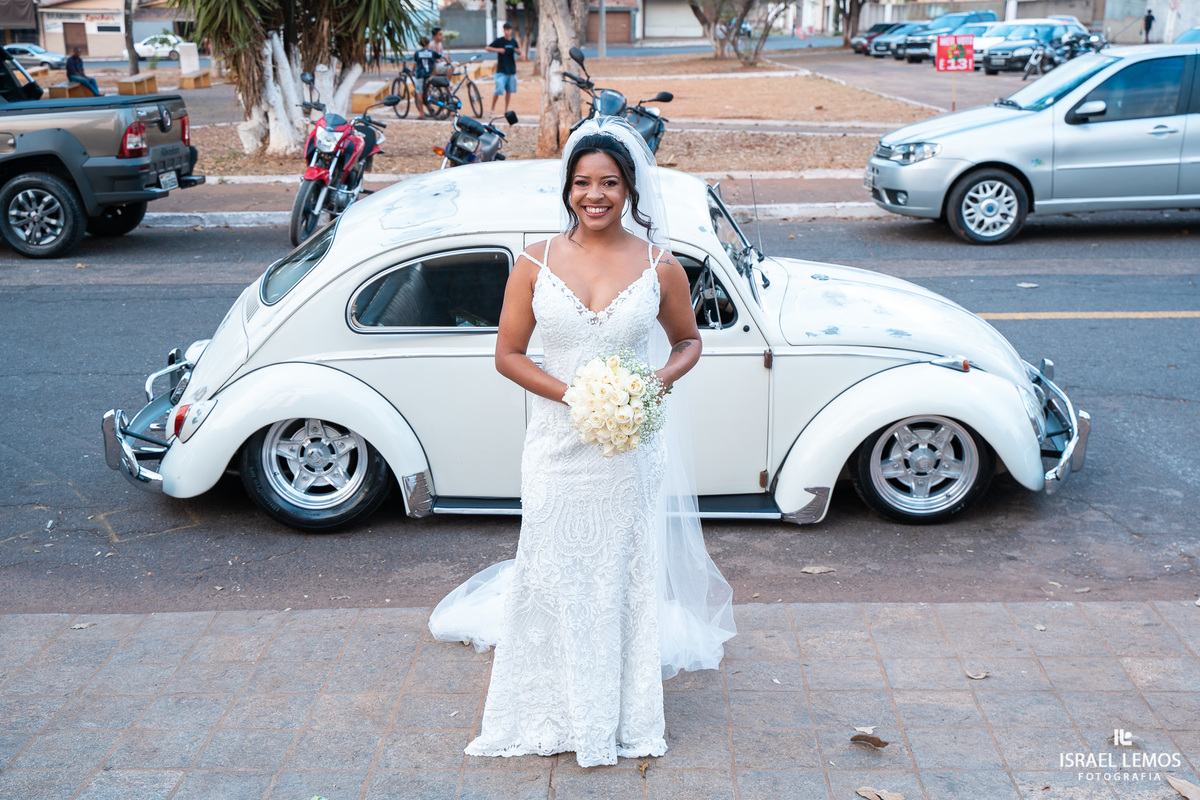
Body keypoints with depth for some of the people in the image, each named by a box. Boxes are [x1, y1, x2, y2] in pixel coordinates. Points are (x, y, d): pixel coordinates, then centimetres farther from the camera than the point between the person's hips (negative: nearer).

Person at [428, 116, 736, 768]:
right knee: (557, 574, 10)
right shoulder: (537, 263, -5)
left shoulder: (659, 266, -5)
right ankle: (562, 708, 31)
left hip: (631, 448, 0)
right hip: (558, 445, 0)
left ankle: (632, 713, 32)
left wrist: (658, 381, -12)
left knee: (630, 574, 12)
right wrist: (571, 394, -15)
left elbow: (688, 340, 9)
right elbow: (508, 354, -1)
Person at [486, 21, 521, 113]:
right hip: (501, 70, -5)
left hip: (511, 70, 5)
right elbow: (488, 48, -2)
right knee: (499, 90, -11)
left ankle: (506, 109, 18)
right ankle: (492, 108, 3)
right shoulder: (499, 40, -4)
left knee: (509, 91, 8)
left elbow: (519, 53, 17)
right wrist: (498, 50, -16)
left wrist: (516, 50, -6)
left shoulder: (513, 41, 9)